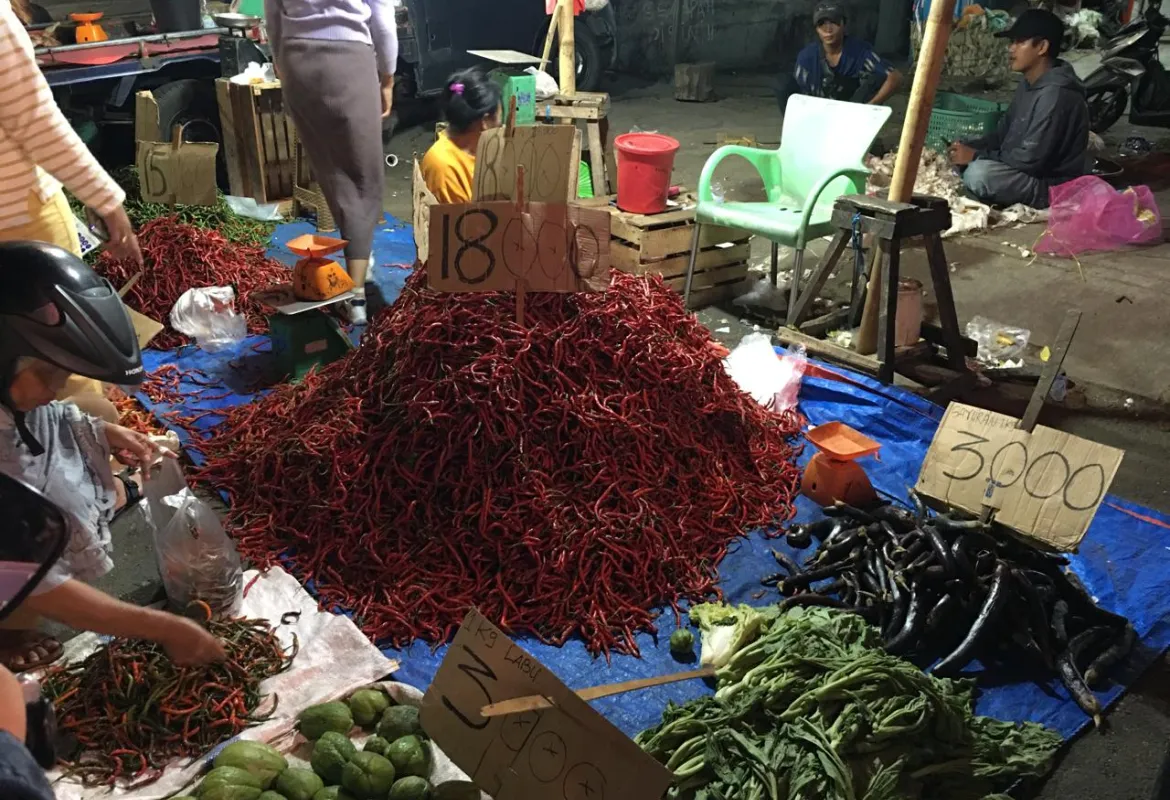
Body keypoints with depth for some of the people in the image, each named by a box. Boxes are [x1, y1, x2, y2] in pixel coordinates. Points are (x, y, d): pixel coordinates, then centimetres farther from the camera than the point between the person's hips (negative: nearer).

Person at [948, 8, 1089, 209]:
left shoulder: (1056, 95, -24)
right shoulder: (1029, 83, 7)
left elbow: (1030, 159, -27)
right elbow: (1004, 133, 14)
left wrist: (976, 156, -19)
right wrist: (970, 147, -4)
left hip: (1053, 188, -10)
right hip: (1026, 171, 10)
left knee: (978, 173, -32)